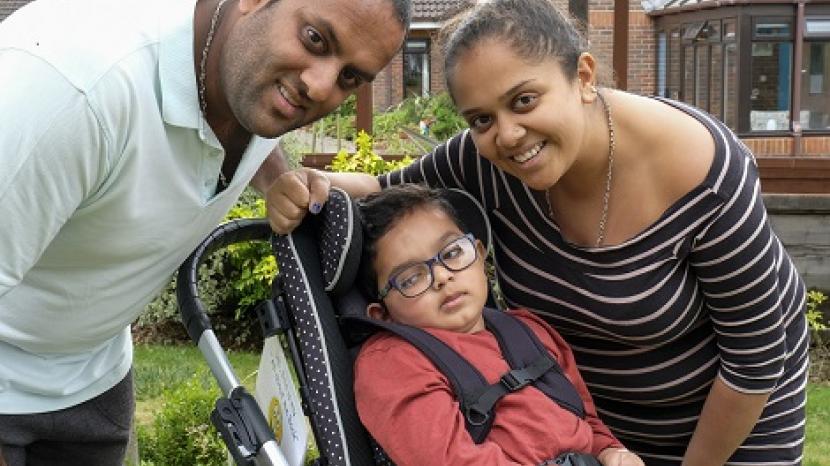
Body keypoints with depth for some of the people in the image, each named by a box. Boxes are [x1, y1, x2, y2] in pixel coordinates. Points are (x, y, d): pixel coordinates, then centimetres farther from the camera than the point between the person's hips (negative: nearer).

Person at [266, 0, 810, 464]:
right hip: (591, 395, 3)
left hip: (732, 401, -3)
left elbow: (755, 353, -23)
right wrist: (318, 189, -27)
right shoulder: (484, 162, -24)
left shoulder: (703, 176, -34)